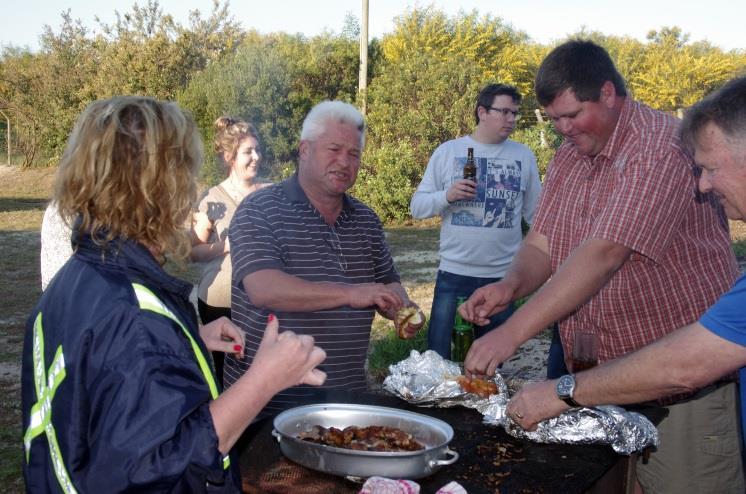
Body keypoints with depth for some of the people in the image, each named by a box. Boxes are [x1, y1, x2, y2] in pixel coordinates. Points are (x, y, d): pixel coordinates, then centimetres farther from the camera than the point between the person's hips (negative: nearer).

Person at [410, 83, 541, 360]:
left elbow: (537, 215, 12)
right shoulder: (448, 152, 2)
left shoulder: (524, 156, 6)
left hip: (505, 277, 1)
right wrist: (447, 196, -17)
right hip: (453, 275, -1)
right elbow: (417, 206, 1)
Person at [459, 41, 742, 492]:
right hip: (597, 374, 7)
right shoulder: (569, 157, 9)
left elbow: (604, 254, -29)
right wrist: (512, 283, -18)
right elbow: (541, 245, 6)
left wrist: (513, 332, -33)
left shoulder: (661, 147, -19)